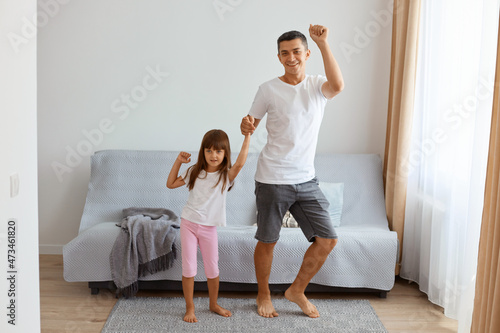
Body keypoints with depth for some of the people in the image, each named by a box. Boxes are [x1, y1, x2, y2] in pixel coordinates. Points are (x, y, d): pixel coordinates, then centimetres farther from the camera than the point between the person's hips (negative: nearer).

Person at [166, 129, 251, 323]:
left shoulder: (226, 175, -6)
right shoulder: (195, 172, 2)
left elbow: (240, 163, -27)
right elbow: (171, 184, 9)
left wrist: (247, 136, -26)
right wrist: (178, 162, 0)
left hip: (209, 228, -1)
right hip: (188, 224, 1)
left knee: (212, 269, 9)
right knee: (188, 268, 1)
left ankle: (214, 304, 30)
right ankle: (190, 308, 15)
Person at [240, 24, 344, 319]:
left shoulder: (318, 86, 3)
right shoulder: (269, 89, -2)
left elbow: (338, 86, -20)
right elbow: (251, 121, 4)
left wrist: (323, 43, -24)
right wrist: (246, 126, -20)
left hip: (306, 180, 3)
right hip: (272, 180, -3)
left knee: (328, 240, 2)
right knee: (268, 242, 8)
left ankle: (297, 290, 24)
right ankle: (264, 294, 32)